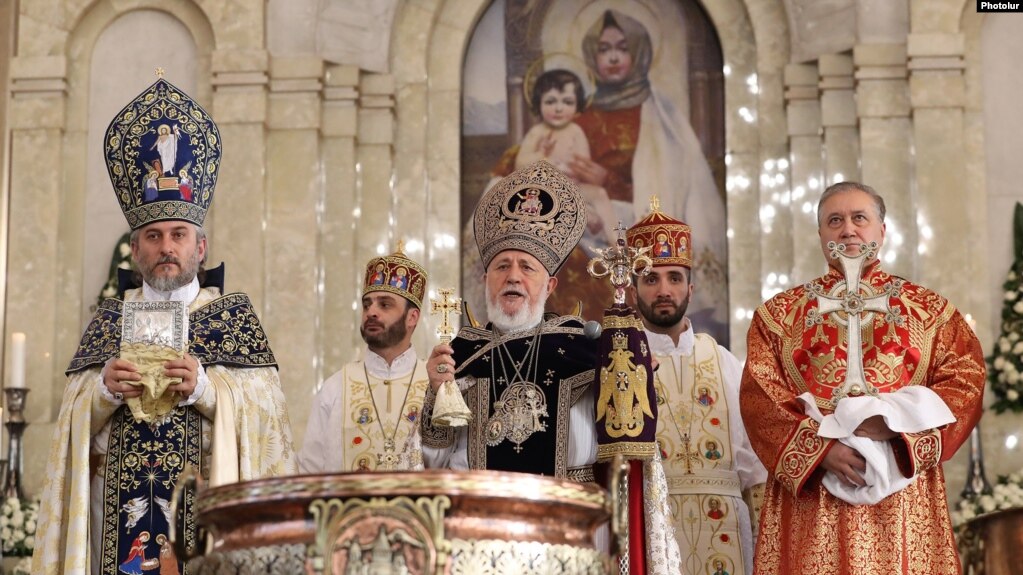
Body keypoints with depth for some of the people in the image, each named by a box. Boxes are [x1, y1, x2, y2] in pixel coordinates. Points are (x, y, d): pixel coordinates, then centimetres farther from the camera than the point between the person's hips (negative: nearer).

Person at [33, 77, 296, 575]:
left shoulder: (233, 315, 7)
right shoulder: (111, 318, 13)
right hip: (117, 504, 2)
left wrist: (206, 387, -18)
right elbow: (74, 419, 8)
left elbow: (266, 411, -3)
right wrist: (104, 389, -12)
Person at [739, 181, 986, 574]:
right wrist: (822, 448, -13)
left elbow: (965, 381, 3)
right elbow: (759, 395, 2)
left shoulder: (931, 310, 15)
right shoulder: (779, 314, 14)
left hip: (904, 498, 0)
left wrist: (896, 426, -13)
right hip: (810, 499, 0)